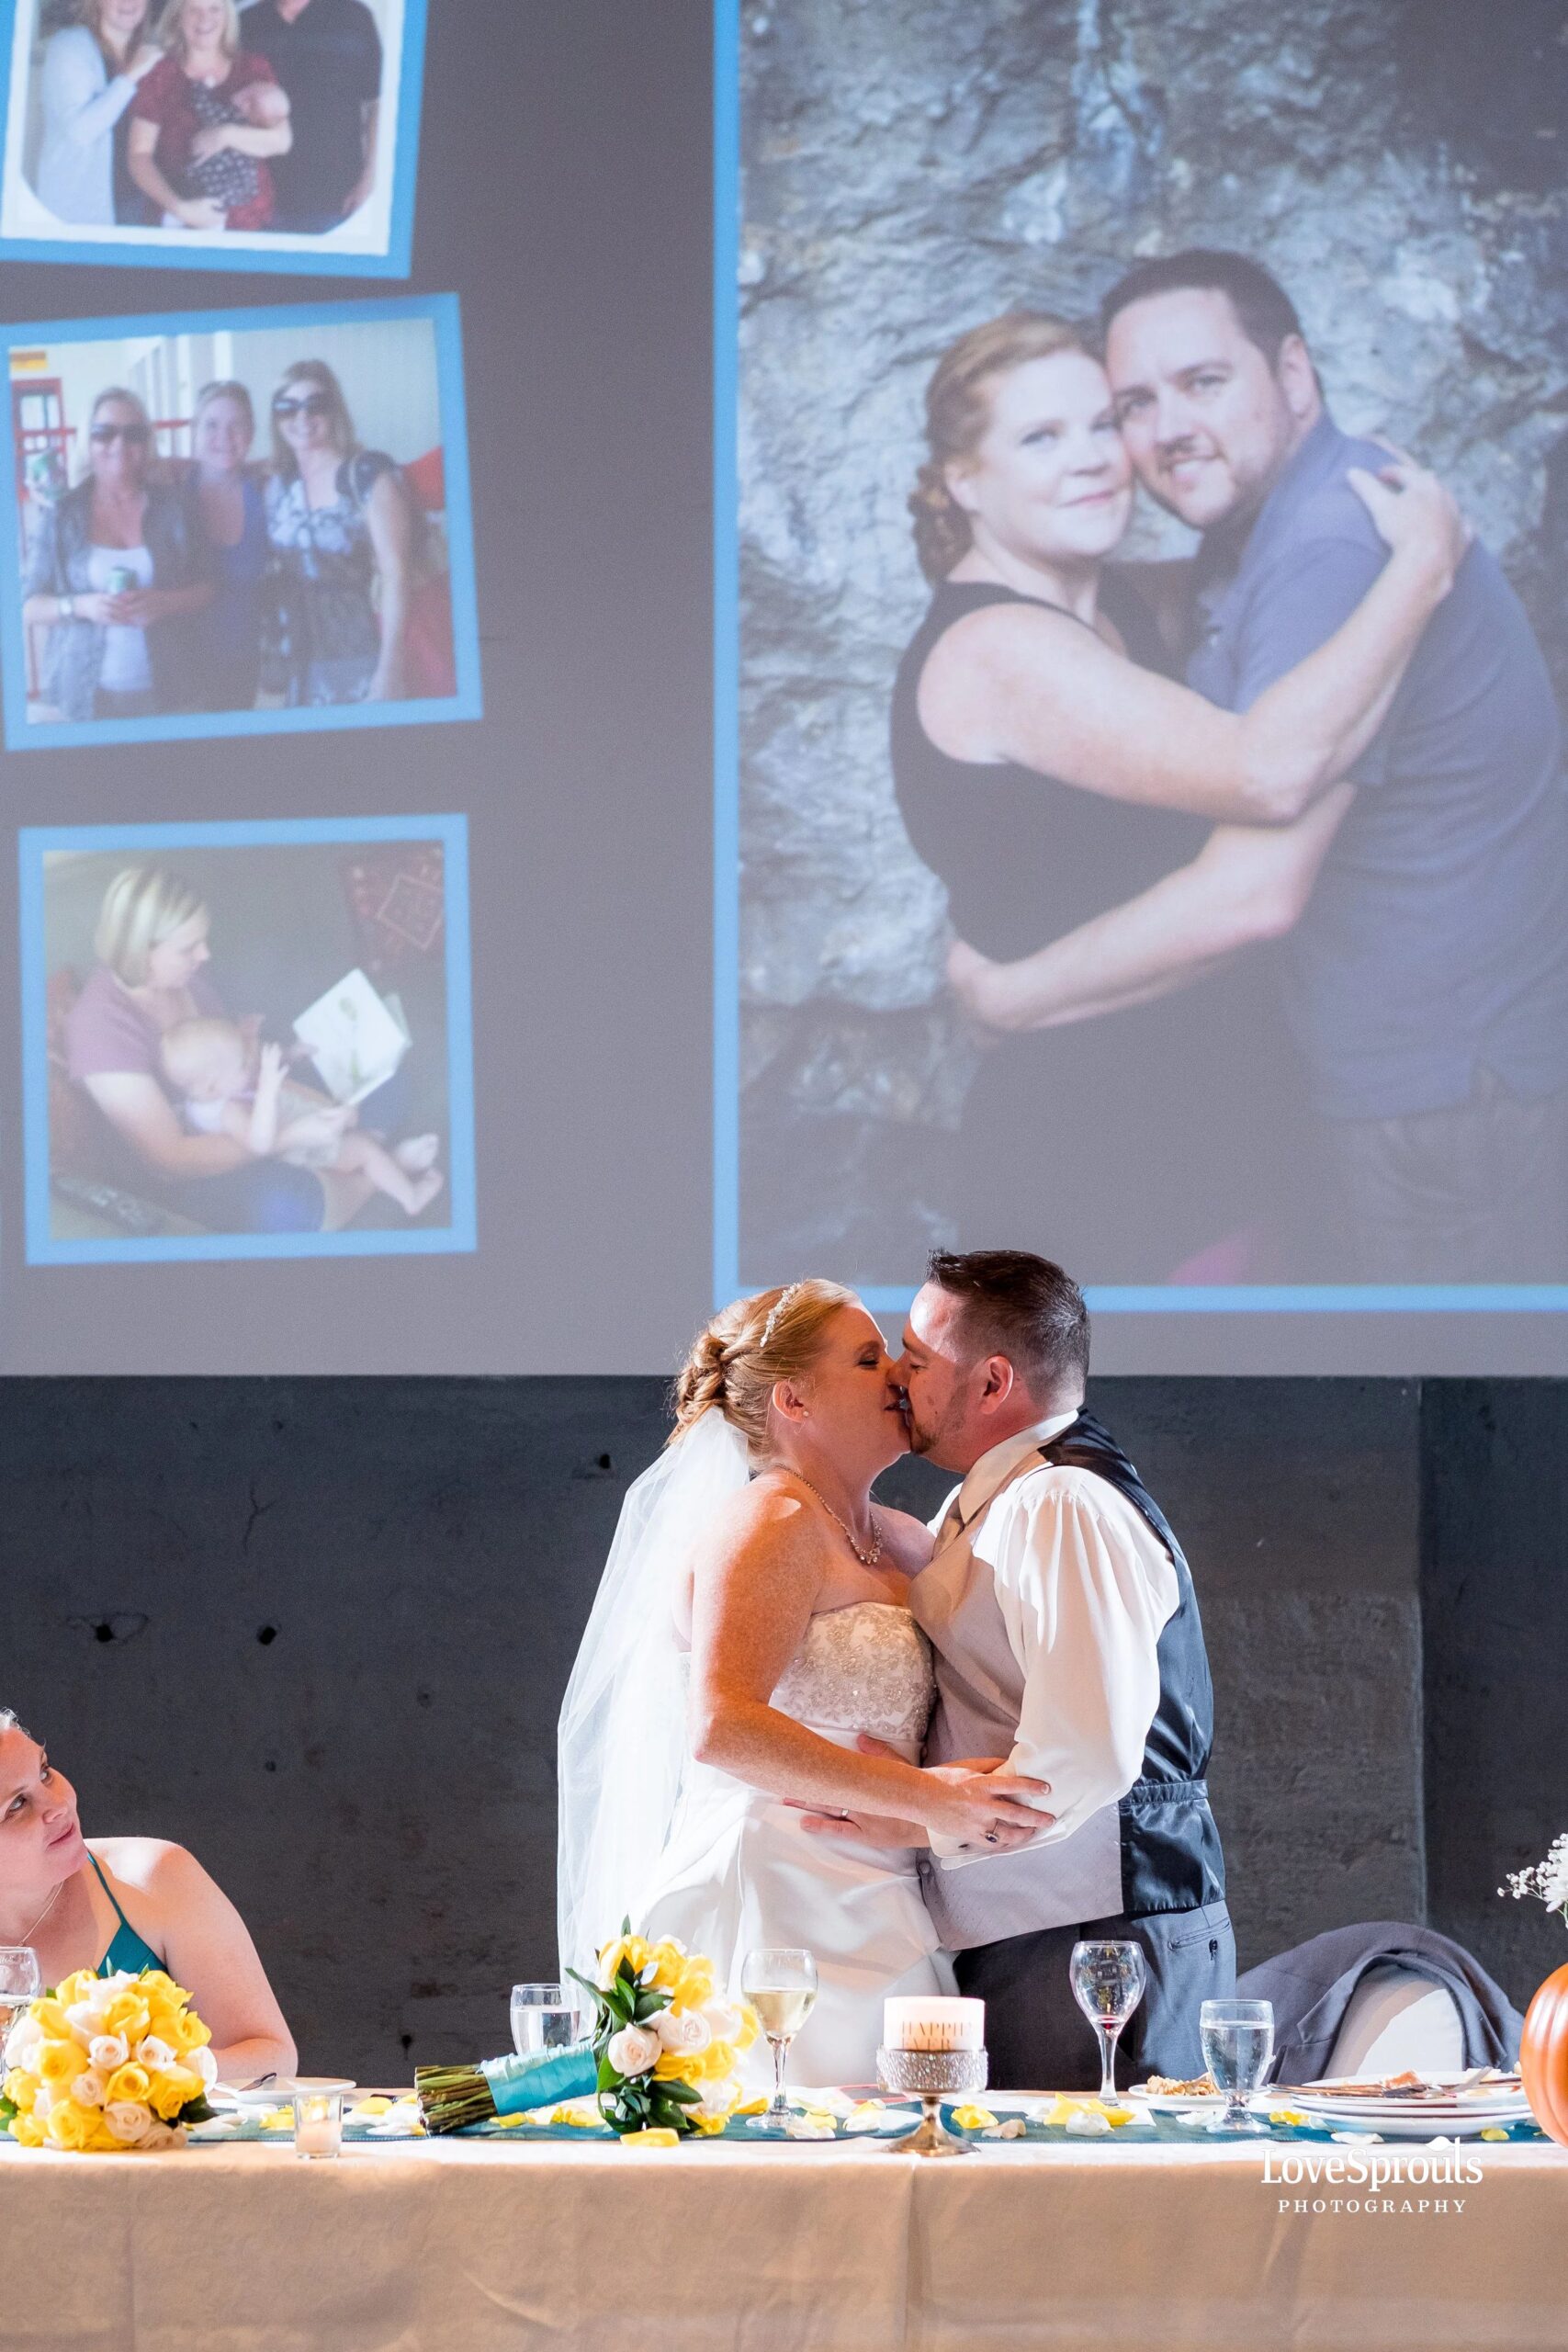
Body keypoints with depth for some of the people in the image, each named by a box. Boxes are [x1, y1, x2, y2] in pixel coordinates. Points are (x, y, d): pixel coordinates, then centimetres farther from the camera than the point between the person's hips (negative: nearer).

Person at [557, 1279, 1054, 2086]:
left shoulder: (899, 1544, 17)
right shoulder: (770, 1524, -8)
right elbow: (723, 1729, -21)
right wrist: (926, 1798, -21)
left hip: (865, 1921, 8)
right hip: (775, 1912, -8)